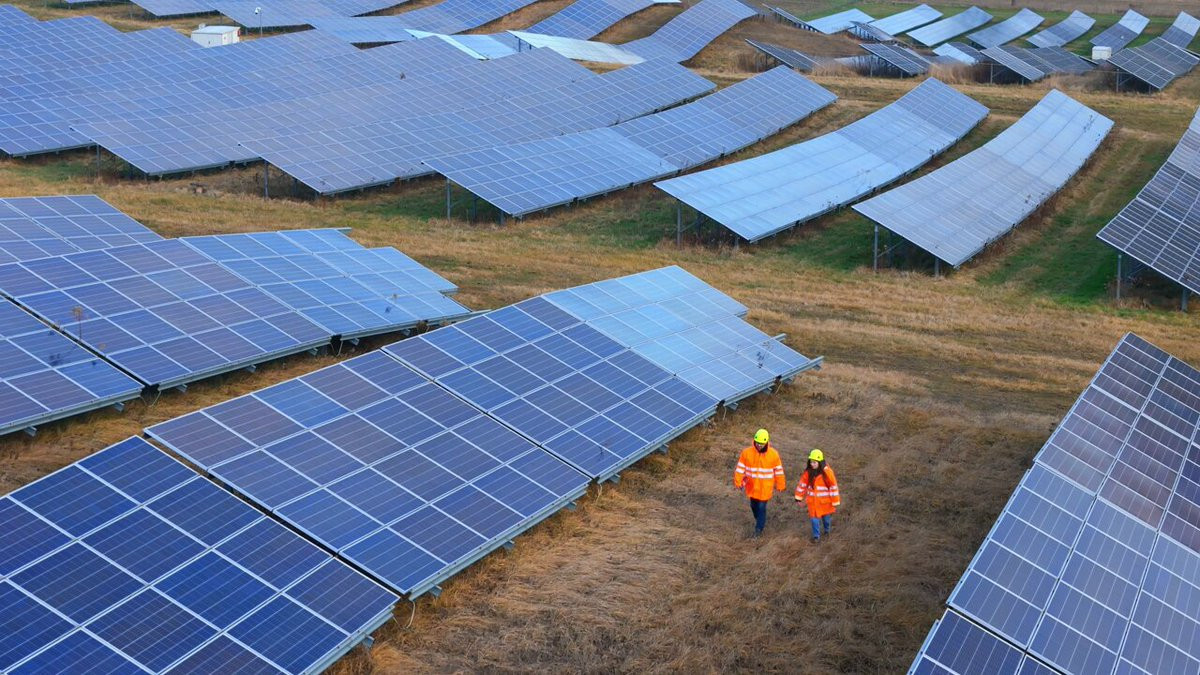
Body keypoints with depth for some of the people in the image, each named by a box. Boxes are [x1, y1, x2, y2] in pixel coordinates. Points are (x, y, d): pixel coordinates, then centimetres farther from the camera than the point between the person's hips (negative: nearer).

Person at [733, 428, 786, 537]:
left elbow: (778, 471, -2)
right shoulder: (747, 453, -12)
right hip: (752, 486, 3)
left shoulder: (773, 454, -12)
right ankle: (759, 520, 45)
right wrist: (738, 482, -5)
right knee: (753, 506, 17)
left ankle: (759, 528, 14)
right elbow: (740, 468, -4)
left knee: (761, 507, -1)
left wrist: (780, 485, 4)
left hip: (765, 488, -3)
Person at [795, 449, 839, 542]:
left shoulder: (827, 472, -20)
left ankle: (827, 530, 43)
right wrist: (798, 498, 4)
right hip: (813, 501, 2)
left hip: (825, 501, -2)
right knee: (815, 518, 1)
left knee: (826, 517, 17)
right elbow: (802, 484, 2)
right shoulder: (808, 472, -9)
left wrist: (835, 502, -10)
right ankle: (816, 536, 15)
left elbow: (833, 487, -14)